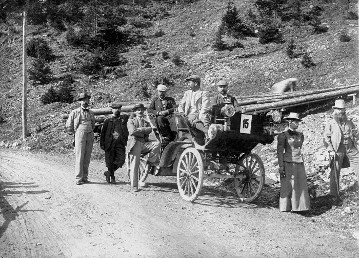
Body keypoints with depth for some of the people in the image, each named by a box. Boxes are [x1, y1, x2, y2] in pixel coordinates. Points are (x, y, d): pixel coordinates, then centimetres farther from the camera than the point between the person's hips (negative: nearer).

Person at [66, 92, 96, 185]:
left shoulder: (91, 113, 15)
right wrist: (74, 133, 9)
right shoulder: (75, 112, 2)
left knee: (87, 158, 4)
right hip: (80, 135, -4)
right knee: (79, 157, -7)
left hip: (90, 136, 4)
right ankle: (78, 178, -6)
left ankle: (85, 177, 11)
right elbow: (68, 126, 8)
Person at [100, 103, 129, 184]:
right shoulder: (108, 121, 6)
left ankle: (108, 173, 13)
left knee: (121, 159, -9)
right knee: (110, 161, 1)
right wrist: (102, 144, 0)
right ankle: (112, 177, 21)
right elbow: (103, 133, 7)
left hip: (120, 143, 1)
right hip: (110, 143, -1)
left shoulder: (124, 118, 10)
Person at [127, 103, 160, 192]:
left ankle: (151, 162, -10)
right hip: (135, 144, -3)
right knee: (134, 166, -10)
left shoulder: (146, 122, 23)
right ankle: (134, 186, -5)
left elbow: (150, 130, 0)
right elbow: (133, 131, -8)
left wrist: (139, 129, -9)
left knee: (156, 143, -25)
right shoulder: (131, 121, 12)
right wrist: (144, 132, 0)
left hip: (145, 143, 3)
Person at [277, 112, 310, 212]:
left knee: (301, 186, 4)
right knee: (287, 187, -1)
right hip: (288, 163, -5)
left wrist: (301, 161, 15)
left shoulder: (300, 135, 12)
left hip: (299, 163, 5)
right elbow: (280, 151, -6)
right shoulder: (283, 135, -5)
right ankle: (286, 208, 7)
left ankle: (299, 207, 12)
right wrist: (281, 166, -11)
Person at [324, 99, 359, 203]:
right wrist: (330, 150, -12)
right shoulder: (330, 123, 2)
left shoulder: (349, 122, 14)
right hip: (337, 151, -3)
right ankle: (334, 195, 10)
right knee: (335, 172, 0)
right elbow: (326, 138, -3)